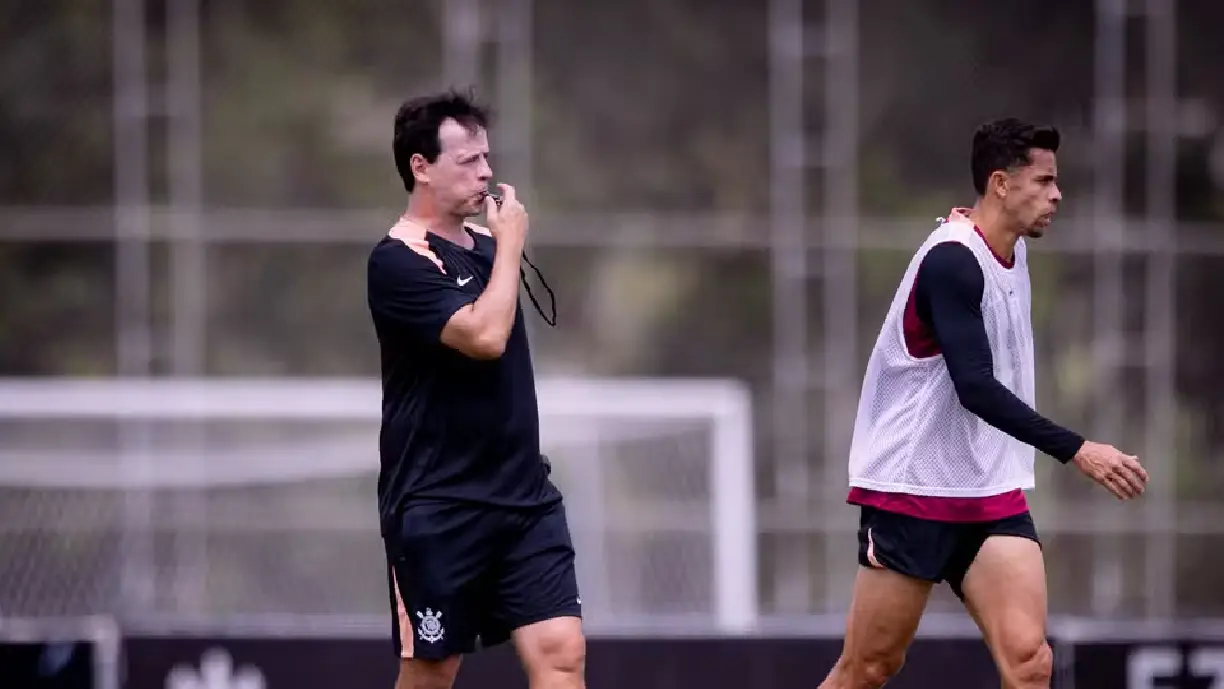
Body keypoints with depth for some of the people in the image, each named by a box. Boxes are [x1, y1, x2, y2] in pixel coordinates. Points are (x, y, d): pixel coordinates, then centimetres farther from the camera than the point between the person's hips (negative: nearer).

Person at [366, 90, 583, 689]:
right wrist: (510, 244, -13)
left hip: (523, 496, 6)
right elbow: (484, 336, -24)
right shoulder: (398, 261, -12)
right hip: (438, 506, -6)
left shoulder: (484, 243, 11)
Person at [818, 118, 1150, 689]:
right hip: (911, 492, -7)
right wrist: (1075, 450, -34)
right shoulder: (951, 261, -19)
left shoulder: (1011, 251, 8)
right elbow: (975, 388, -29)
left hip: (992, 497, 7)